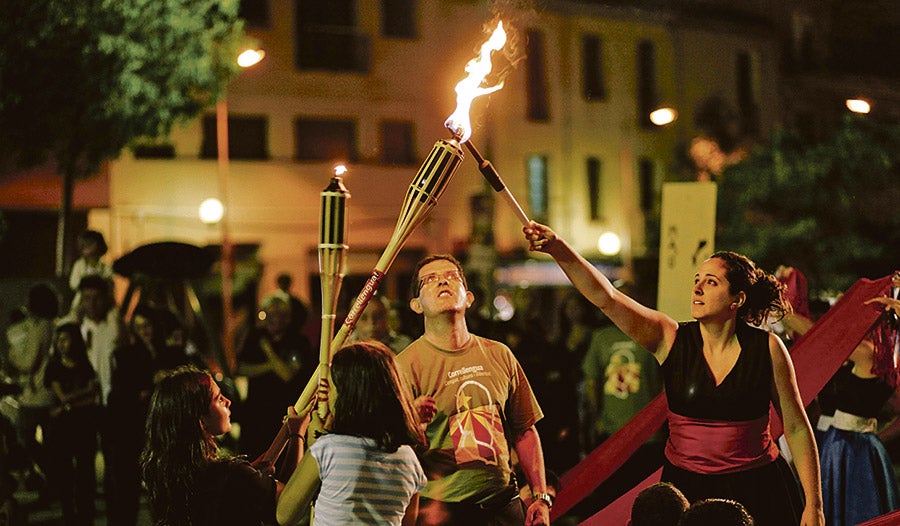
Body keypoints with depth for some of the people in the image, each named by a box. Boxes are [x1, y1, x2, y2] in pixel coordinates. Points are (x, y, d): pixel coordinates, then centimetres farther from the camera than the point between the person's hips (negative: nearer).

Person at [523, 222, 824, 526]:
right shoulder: (670, 339, -6)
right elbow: (605, 297, -18)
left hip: (756, 491, -1)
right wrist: (558, 249, -32)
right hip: (685, 488, 1)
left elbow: (796, 428, -1)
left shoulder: (766, 348, -7)